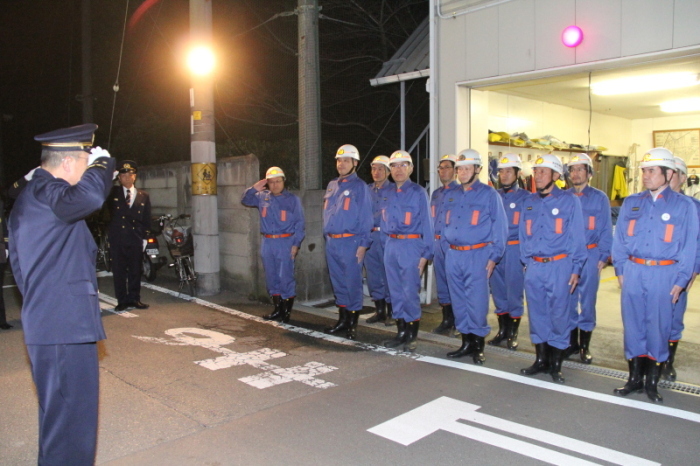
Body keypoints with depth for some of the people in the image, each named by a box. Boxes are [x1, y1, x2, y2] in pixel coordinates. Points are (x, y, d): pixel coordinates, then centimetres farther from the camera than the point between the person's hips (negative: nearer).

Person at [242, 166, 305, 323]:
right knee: (271, 278, 10)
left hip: (285, 242, -5)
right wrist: (254, 189, 2)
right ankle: (278, 309, 21)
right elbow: (245, 200, 21)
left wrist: (296, 244, -10)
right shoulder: (262, 197, 10)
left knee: (286, 278, -5)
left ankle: (287, 311, 6)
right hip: (267, 242, 5)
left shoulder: (293, 199, -1)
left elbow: (299, 224, -2)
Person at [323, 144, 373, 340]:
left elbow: (365, 217, -9)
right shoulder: (332, 186, 14)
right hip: (331, 242, 7)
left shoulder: (360, 187, -5)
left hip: (350, 242, -6)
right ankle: (342, 320, 24)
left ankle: (352, 324, 10)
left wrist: (363, 245, -14)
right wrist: (327, 237, 14)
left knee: (352, 284, 0)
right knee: (338, 283, 13)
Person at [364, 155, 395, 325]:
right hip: (370, 237, 5)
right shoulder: (367, 190, 13)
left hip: (388, 237, -5)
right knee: (373, 276, 9)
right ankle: (380, 311, 22)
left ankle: (391, 313, 10)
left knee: (390, 275, -1)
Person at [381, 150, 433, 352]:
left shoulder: (418, 193, -4)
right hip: (391, 246, 6)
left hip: (411, 246, -6)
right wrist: (389, 243, 7)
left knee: (410, 292, -3)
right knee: (396, 291, 10)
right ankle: (401, 331, 21)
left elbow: (426, 224, -6)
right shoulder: (389, 194, 13)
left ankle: (412, 334, 11)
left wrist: (425, 254, -10)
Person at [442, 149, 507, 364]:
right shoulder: (451, 197, 15)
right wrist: (447, 252, 12)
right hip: (453, 256, 6)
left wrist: (493, 257, -9)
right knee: (459, 302, 10)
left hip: (477, 256, -5)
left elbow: (500, 228, -4)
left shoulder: (489, 195, -2)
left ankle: (478, 345, 10)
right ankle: (466, 342, 22)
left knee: (476, 302, -4)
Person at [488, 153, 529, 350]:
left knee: (514, 292, 3)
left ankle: (513, 333, 17)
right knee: (498, 292, 10)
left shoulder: (525, 197, -2)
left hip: (515, 251, -4)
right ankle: (502, 330, 25)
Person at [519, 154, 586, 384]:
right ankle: (541, 359, 23)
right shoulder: (529, 202, 10)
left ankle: (555, 364, 15)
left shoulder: (569, 201, -3)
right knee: (537, 314, 10)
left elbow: (577, 237, -4)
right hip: (534, 267, 4)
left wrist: (575, 269, -7)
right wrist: (526, 262, 10)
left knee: (559, 315, 2)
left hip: (559, 266, -4)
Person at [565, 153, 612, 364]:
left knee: (587, 300, 4)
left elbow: (606, 231, 1)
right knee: (568, 300, 7)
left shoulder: (599, 198, 2)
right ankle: (572, 342, 20)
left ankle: (585, 346, 16)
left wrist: (602, 257, -6)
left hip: (590, 255, -2)